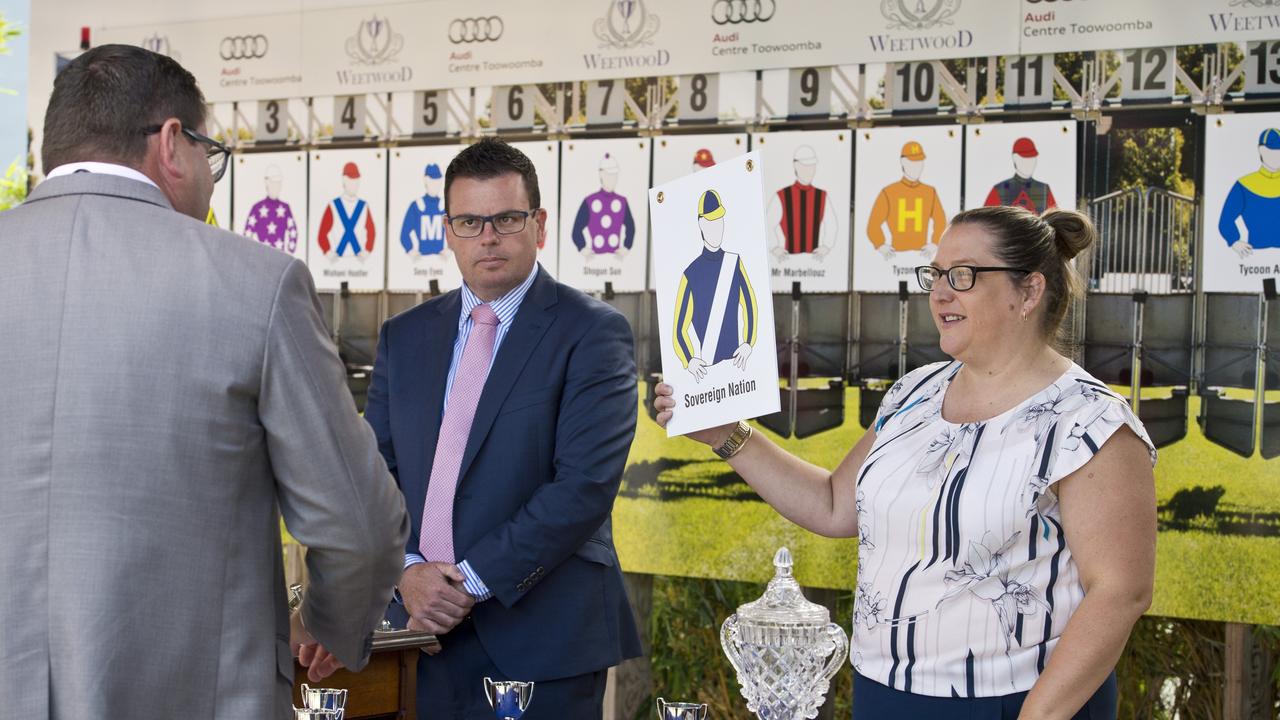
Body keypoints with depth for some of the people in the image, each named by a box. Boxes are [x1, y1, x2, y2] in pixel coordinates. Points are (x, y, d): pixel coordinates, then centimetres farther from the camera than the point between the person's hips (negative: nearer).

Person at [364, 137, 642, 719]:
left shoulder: (592, 333, -5)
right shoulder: (404, 337, 12)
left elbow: (586, 484, -14)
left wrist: (473, 579, -15)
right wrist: (407, 570, -8)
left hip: (542, 640, -4)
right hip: (425, 633, 4)